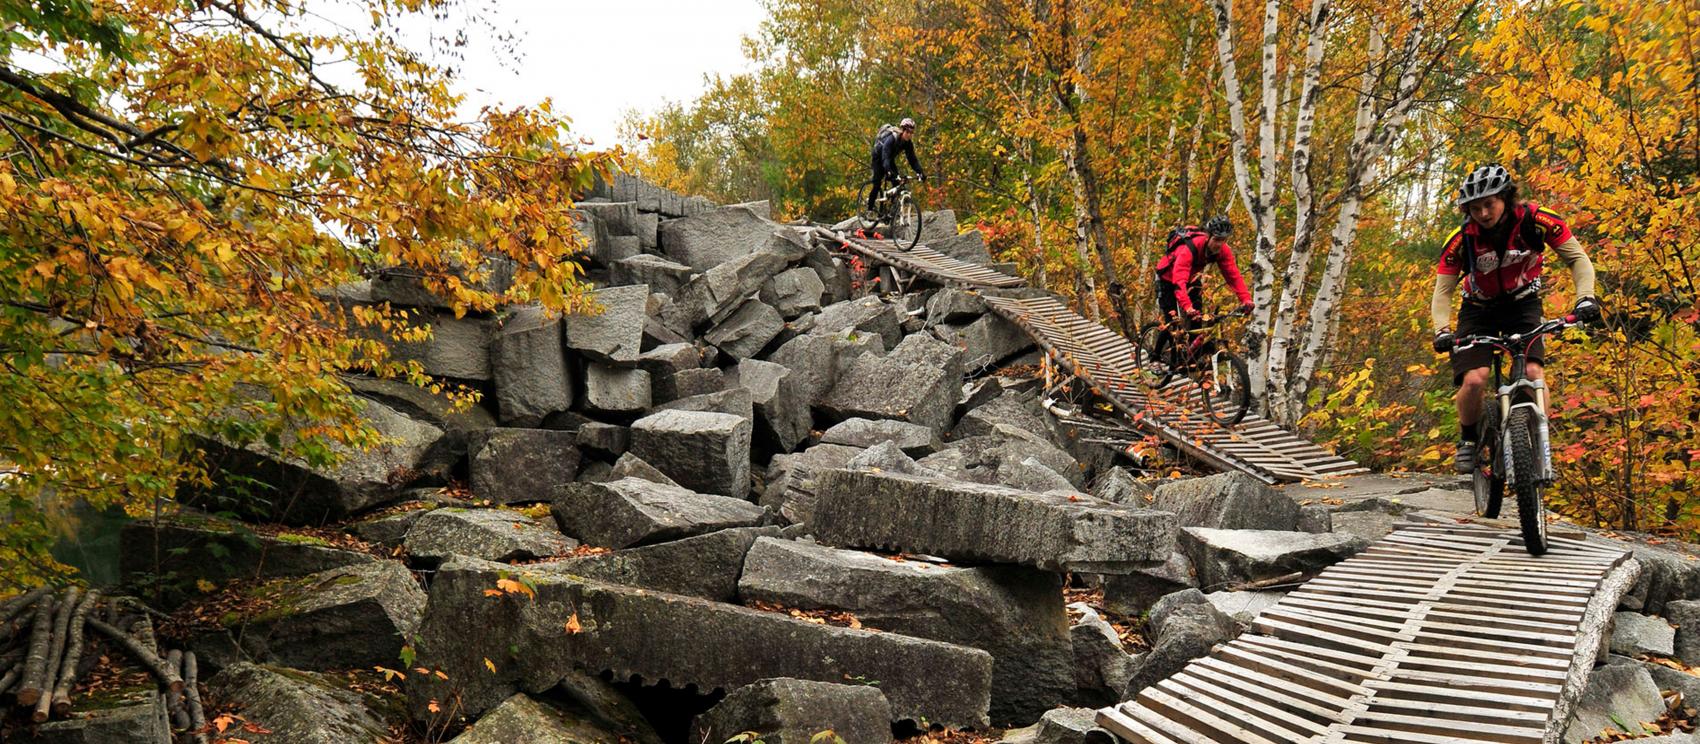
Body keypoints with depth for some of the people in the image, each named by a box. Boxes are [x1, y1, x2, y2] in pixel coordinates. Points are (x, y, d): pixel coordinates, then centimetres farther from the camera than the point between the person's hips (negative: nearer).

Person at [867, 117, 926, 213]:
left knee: (897, 182, -12)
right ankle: (869, 209, -4)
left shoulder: (908, 143, -18)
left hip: (890, 159, 6)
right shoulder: (891, 138, -36)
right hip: (878, 157, -6)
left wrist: (920, 172, -34)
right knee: (877, 184, -14)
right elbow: (885, 156, -47)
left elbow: (912, 159, -18)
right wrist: (888, 171, -63)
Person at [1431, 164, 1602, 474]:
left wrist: (1585, 297, -30)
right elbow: (1443, 291, -15)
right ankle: (1467, 440, 3)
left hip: (1523, 305, 0)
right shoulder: (1461, 239, -21)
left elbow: (1577, 258, -13)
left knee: (1533, 374, -23)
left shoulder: (1535, 220, -21)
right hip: (1479, 310, 0)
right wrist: (1442, 329, -32)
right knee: (1474, 379, -22)